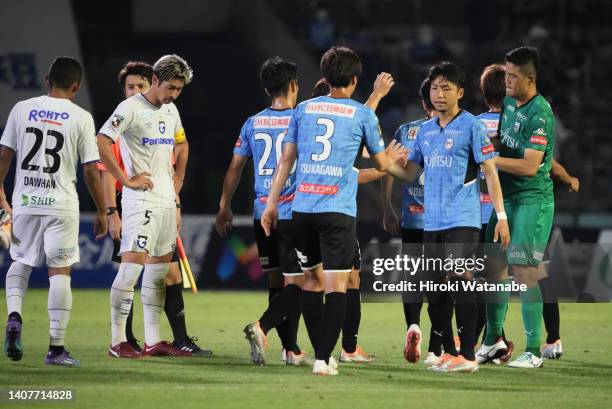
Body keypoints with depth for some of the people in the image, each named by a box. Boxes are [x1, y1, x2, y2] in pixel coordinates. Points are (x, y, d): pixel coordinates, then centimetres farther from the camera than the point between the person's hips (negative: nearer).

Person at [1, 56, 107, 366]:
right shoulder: (81, 118, -4)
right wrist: (101, 212, 6)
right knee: (59, 271, 1)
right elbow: (91, 170, -3)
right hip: (61, 204, -2)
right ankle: (56, 347, 0)